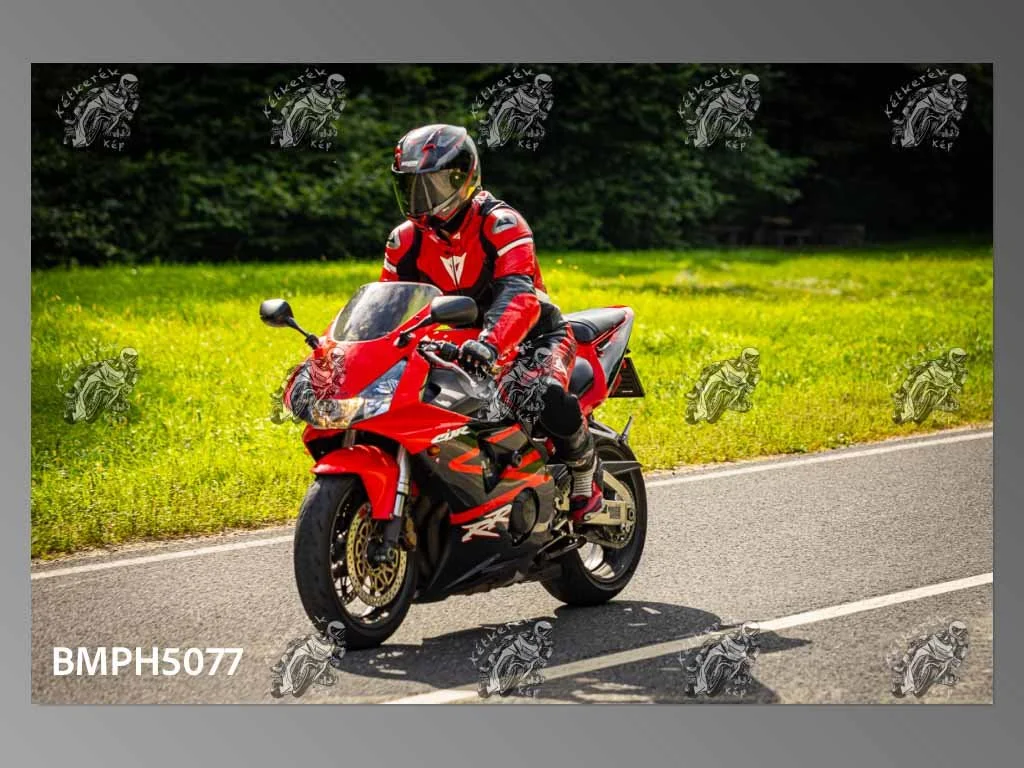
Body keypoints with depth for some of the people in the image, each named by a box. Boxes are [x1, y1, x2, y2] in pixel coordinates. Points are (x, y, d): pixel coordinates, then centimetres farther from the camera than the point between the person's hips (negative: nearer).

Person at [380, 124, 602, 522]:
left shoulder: (500, 224, -19)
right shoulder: (406, 239, 2)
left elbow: (519, 293, -35)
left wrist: (491, 342, -54)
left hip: (529, 335, -6)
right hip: (457, 342, 6)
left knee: (548, 399, -36)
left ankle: (586, 476, -5)